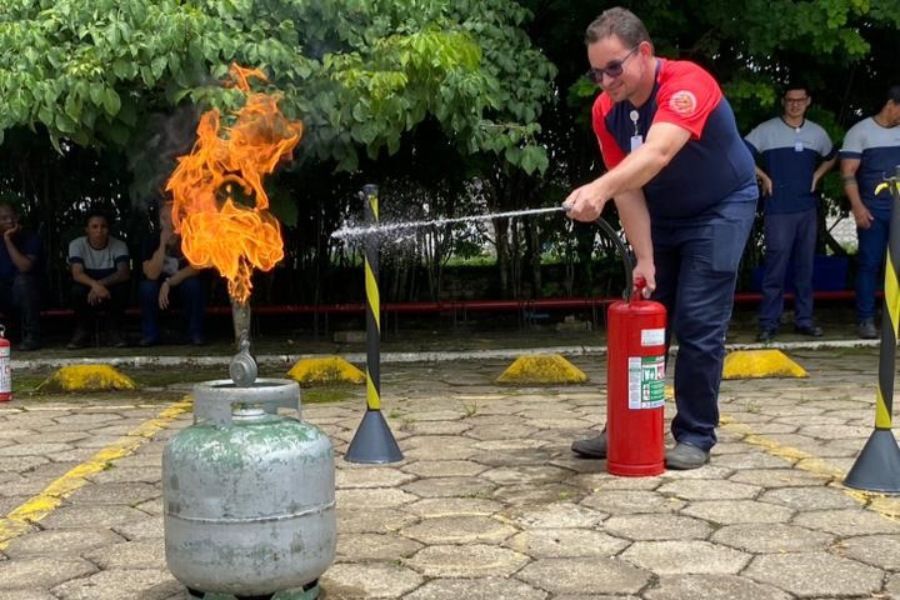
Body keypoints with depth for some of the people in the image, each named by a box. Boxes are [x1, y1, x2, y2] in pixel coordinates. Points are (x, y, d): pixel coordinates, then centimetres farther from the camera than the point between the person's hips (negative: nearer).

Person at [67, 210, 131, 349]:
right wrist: (95, 285, -48)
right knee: (77, 289, -32)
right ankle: (81, 331, -10)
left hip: (111, 296, 0)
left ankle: (114, 331, -11)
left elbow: (124, 273, -27)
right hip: (87, 294, 0)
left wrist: (101, 284, -44)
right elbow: (77, 274, -27)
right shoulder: (77, 245, -13)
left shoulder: (119, 245, -13)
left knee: (122, 287, -31)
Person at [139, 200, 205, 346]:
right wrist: (163, 244, -35)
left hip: (183, 285, 0)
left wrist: (168, 283, -30)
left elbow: (195, 268, -22)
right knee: (147, 286, -30)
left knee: (193, 284, -32)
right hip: (160, 286, 1)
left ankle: (195, 333, -16)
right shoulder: (152, 240, -17)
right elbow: (152, 274, -28)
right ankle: (150, 334, -12)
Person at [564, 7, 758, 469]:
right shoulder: (605, 110, -12)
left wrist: (598, 189, -65)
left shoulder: (686, 84, -31)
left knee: (698, 324, -11)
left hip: (721, 209, -6)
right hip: (662, 217, 6)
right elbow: (629, 191, -12)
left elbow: (658, 153, -49)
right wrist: (645, 260, -19)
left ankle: (695, 436, 1)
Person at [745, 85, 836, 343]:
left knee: (805, 266, 8)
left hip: (808, 209, 4)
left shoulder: (817, 133, 10)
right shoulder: (766, 130, -3)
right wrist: (763, 177, -6)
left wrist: (817, 175, 11)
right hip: (778, 210, -4)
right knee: (776, 266, -7)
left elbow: (831, 157, 28)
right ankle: (769, 322, -1)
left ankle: (804, 319, 16)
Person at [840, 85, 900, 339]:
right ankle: (866, 320, 3)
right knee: (869, 264, -1)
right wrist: (857, 207, -14)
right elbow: (848, 172, -5)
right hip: (873, 211, -4)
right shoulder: (861, 132, 0)